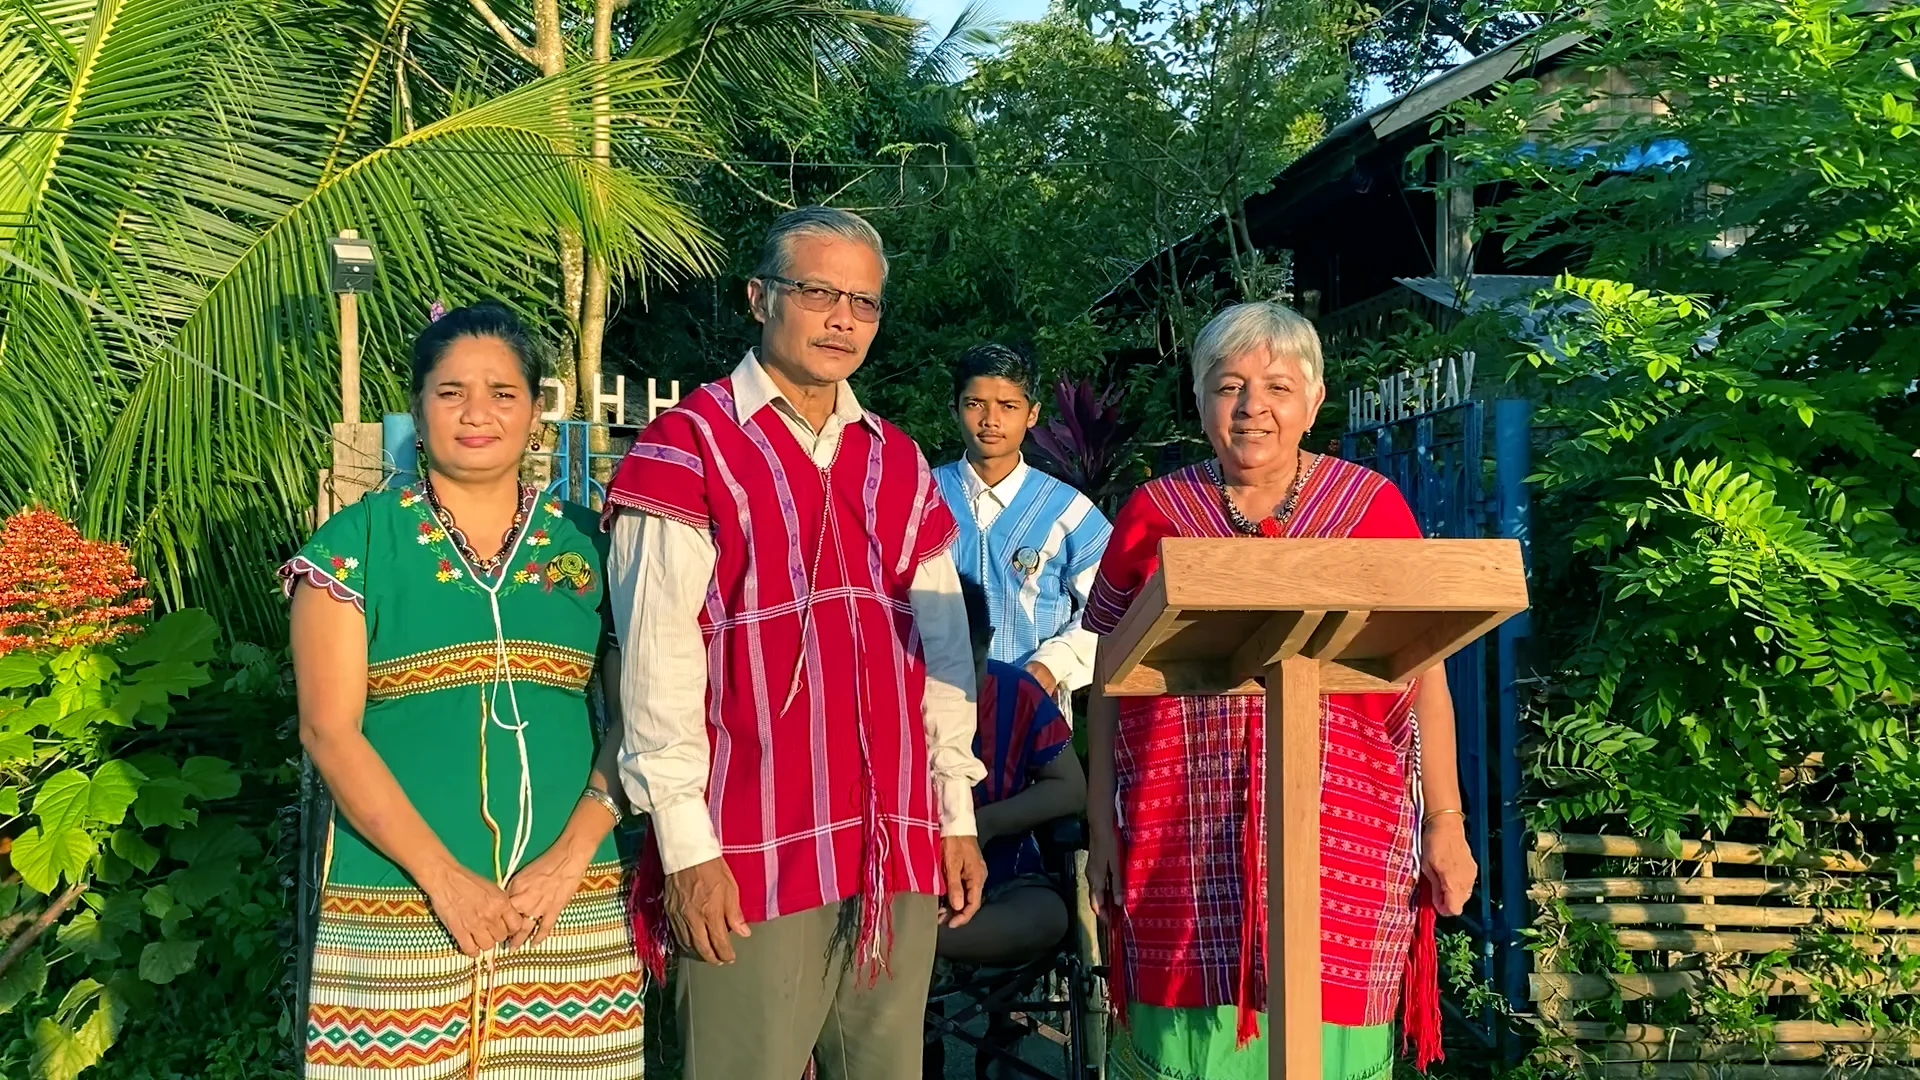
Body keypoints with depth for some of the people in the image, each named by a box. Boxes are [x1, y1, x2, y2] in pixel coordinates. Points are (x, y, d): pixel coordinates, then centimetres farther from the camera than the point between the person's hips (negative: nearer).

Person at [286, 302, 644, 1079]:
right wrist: (444, 878, -12)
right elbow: (330, 732, -6)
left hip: (574, 904, 2)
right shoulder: (356, 543, 0)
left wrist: (570, 856, -11)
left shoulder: (586, 545, 6)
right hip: (396, 910, -1)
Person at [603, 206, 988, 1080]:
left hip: (899, 852, 6)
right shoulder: (689, 443, -2)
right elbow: (657, 655, -9)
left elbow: (942, 644, 15)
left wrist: (957, 812, 11)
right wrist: (686, 843, -13)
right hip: (750, 860, -5)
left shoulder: (898, 464, 15)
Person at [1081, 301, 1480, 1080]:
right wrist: (1102, 825, 6)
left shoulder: (1372, 507, 4)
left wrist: (1446, 822, 4)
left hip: (1343, 840, 0)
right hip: (1186, 846, 1)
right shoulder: (1153, 513, 5)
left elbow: (1425, 677, 6)